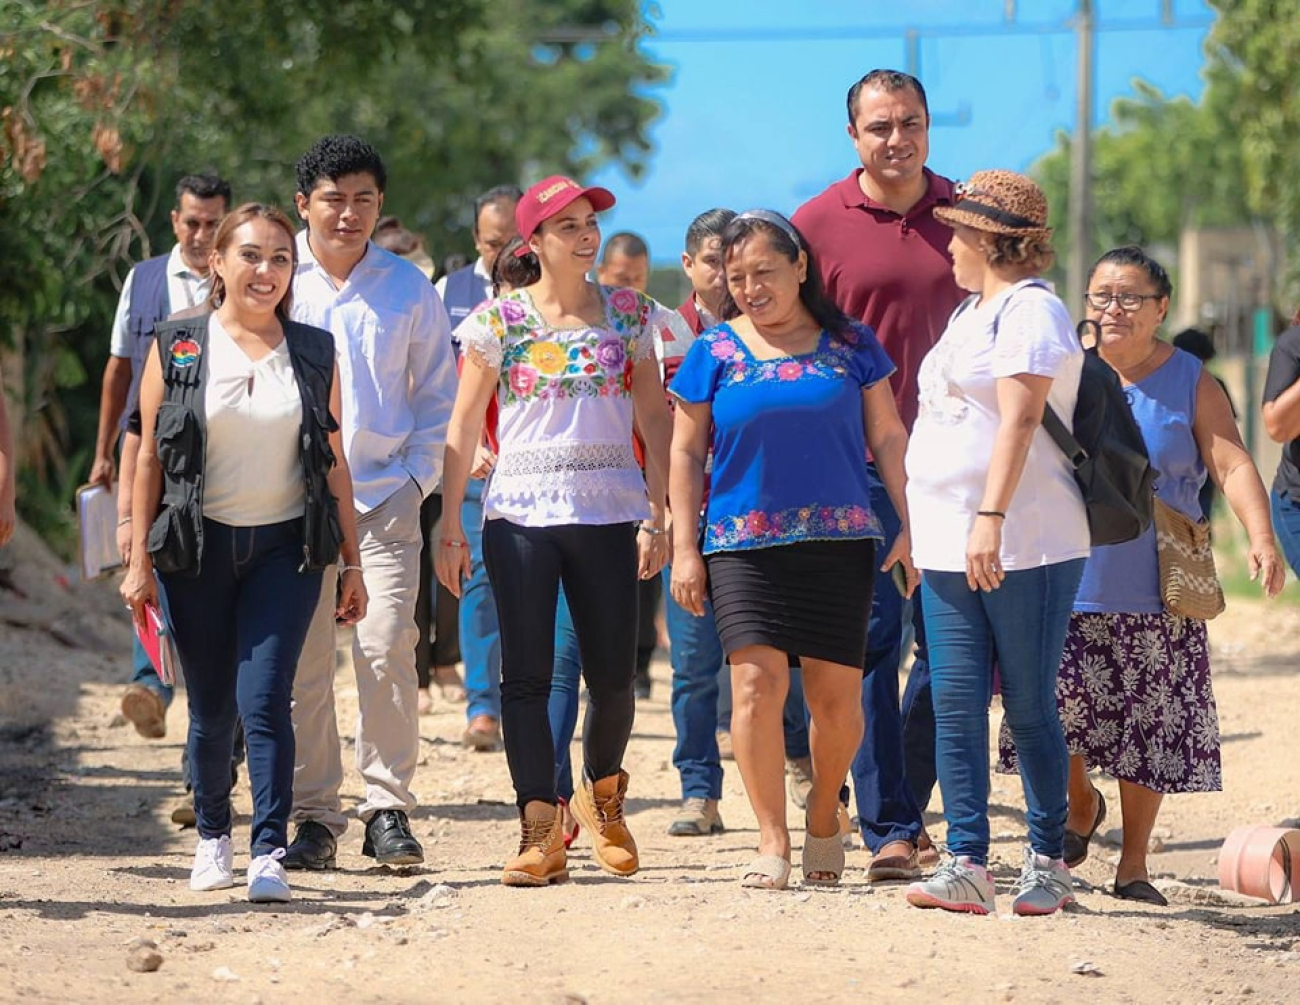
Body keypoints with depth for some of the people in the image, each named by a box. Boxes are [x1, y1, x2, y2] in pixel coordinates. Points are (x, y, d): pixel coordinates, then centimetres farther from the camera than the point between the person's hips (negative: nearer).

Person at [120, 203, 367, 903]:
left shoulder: (314, 354, 6)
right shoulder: (178, 347, 2)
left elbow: (334, 462, 9)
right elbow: (149, 455, 2)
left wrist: (351, 562, 7)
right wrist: (140, 561, -2)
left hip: (284, 549, 0)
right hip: (197, 550, 0)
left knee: (264, 699, -11)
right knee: (210, 707, 6)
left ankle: (269, 852, -11)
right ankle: (212, 836, 26)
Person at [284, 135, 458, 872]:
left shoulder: (409, 288, 7)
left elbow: (439, 394, 12)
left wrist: (416, 478, 0)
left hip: (386, 500, 0)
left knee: (387, 651, -9)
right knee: (303, 660, 0)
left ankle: (389, 807, 1)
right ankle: (315, 816, 8)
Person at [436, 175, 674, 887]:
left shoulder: (629, 314, 8)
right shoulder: (498, 320, 2)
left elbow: (654, 420, 8)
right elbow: (463, 429, 4)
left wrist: (657, 516, 1)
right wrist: (450, 527, -1)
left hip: (610, 511, 1)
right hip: (520, 511, -1)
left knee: (613, 675, 3)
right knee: (527, 674, -6)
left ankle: (601, 792, 30)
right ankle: (540, 833, -4)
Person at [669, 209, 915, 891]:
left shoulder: (850, 345, 8)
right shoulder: (714, 353, 7)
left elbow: (887, 437, 11)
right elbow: (686, 453, 9)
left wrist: (910, 525, 4)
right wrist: (684, 548, 3)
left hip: (839, 544, 1)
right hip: (744, 545, 0)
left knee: (837, 694, -2)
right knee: (758, 681, -13)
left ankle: (823, 812, 23)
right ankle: (772, 841, -5)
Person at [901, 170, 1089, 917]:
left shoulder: (1030, 310, -9)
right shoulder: (972, 314, 20)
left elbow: (1019, 418, -20)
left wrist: (992, 518, -29)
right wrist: (919, 529, 23)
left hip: (1025, 546, -9)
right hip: (951, 545, 9)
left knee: (1029, 707, -2)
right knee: (956, 703, 0)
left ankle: (1049, 864, 6)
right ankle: (968, 865, -1)